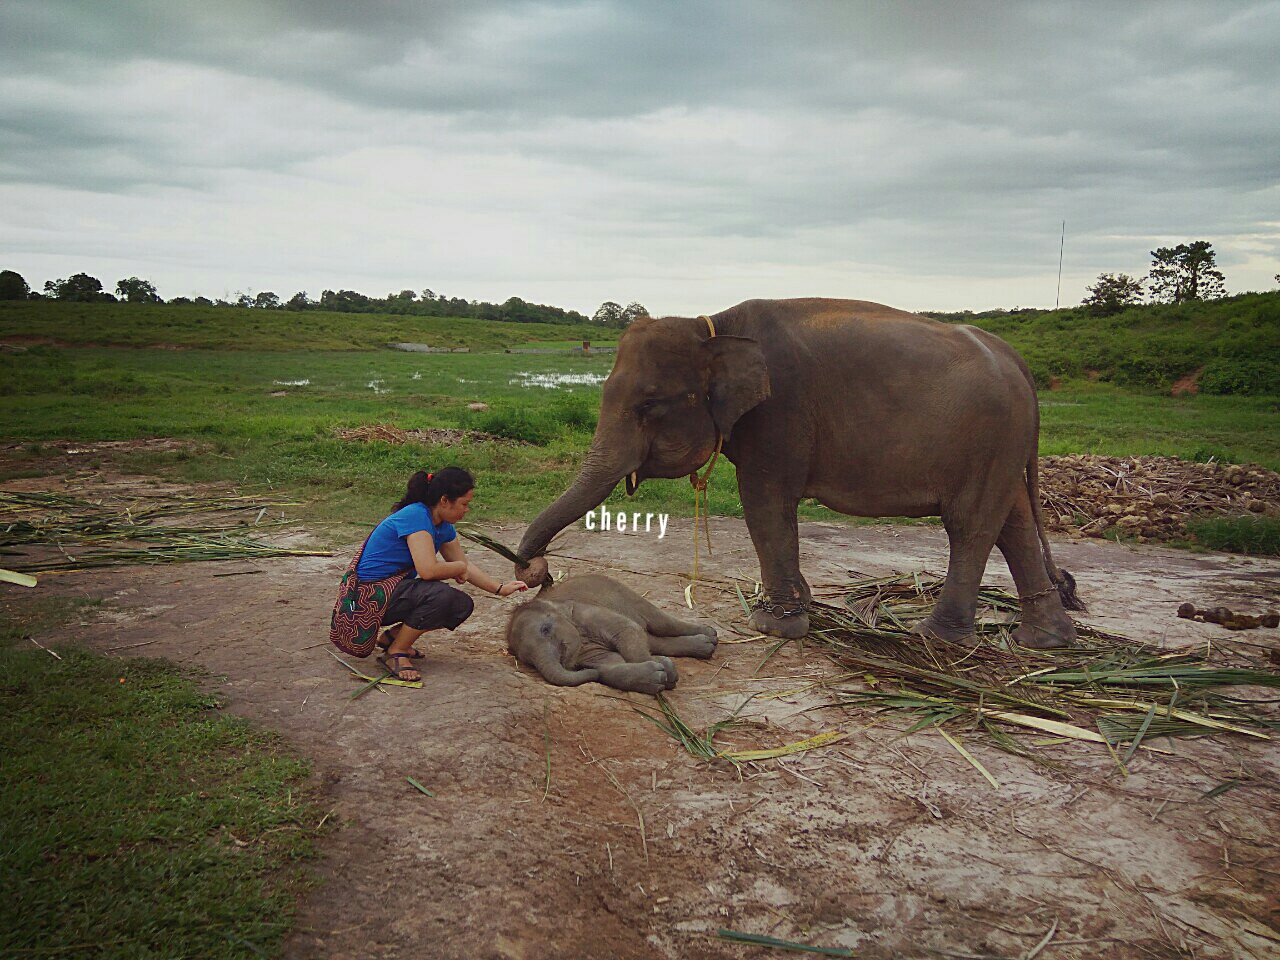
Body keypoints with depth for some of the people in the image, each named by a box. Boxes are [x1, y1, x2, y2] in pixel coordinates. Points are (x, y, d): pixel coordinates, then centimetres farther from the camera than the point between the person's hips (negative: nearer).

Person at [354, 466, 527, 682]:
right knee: (441, 595, -30)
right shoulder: (415, 516, -23)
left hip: (396, 590, 9)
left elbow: (466, 565, 15)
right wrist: (459, 568, -13)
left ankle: (393, 636, 10)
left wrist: (501, 588, 8)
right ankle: (395, 653, -11)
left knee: (463, 605, -2)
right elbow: (428, 570, -32)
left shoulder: (443, 526, 5)